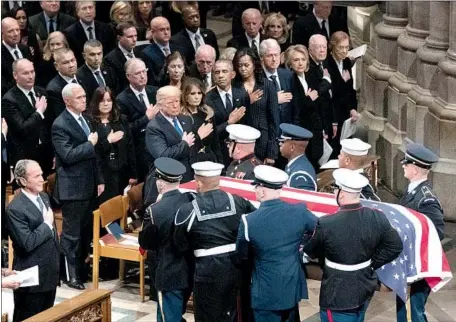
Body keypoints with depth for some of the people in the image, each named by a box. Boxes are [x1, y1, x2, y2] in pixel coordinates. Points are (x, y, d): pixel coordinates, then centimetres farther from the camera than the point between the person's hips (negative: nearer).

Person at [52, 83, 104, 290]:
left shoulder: (84, 120, 12)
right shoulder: (60, 125, -15)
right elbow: (67, 155, -24)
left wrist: (99, 180, 14)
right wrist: (89, 143, -15)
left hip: (88, 185, 8)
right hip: (72, 187, -8)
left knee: (86, 231, 14)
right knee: (71, 233, 0)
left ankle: (82, 267, 25)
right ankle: (71, 275, 6)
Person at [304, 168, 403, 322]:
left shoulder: (326, 224, -25)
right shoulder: (377, 217, -12)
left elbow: (311, 252, -6)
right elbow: (395, 245, -2)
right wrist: (372, 263, 5)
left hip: (338, 296, -5)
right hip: (365, 289, 5)